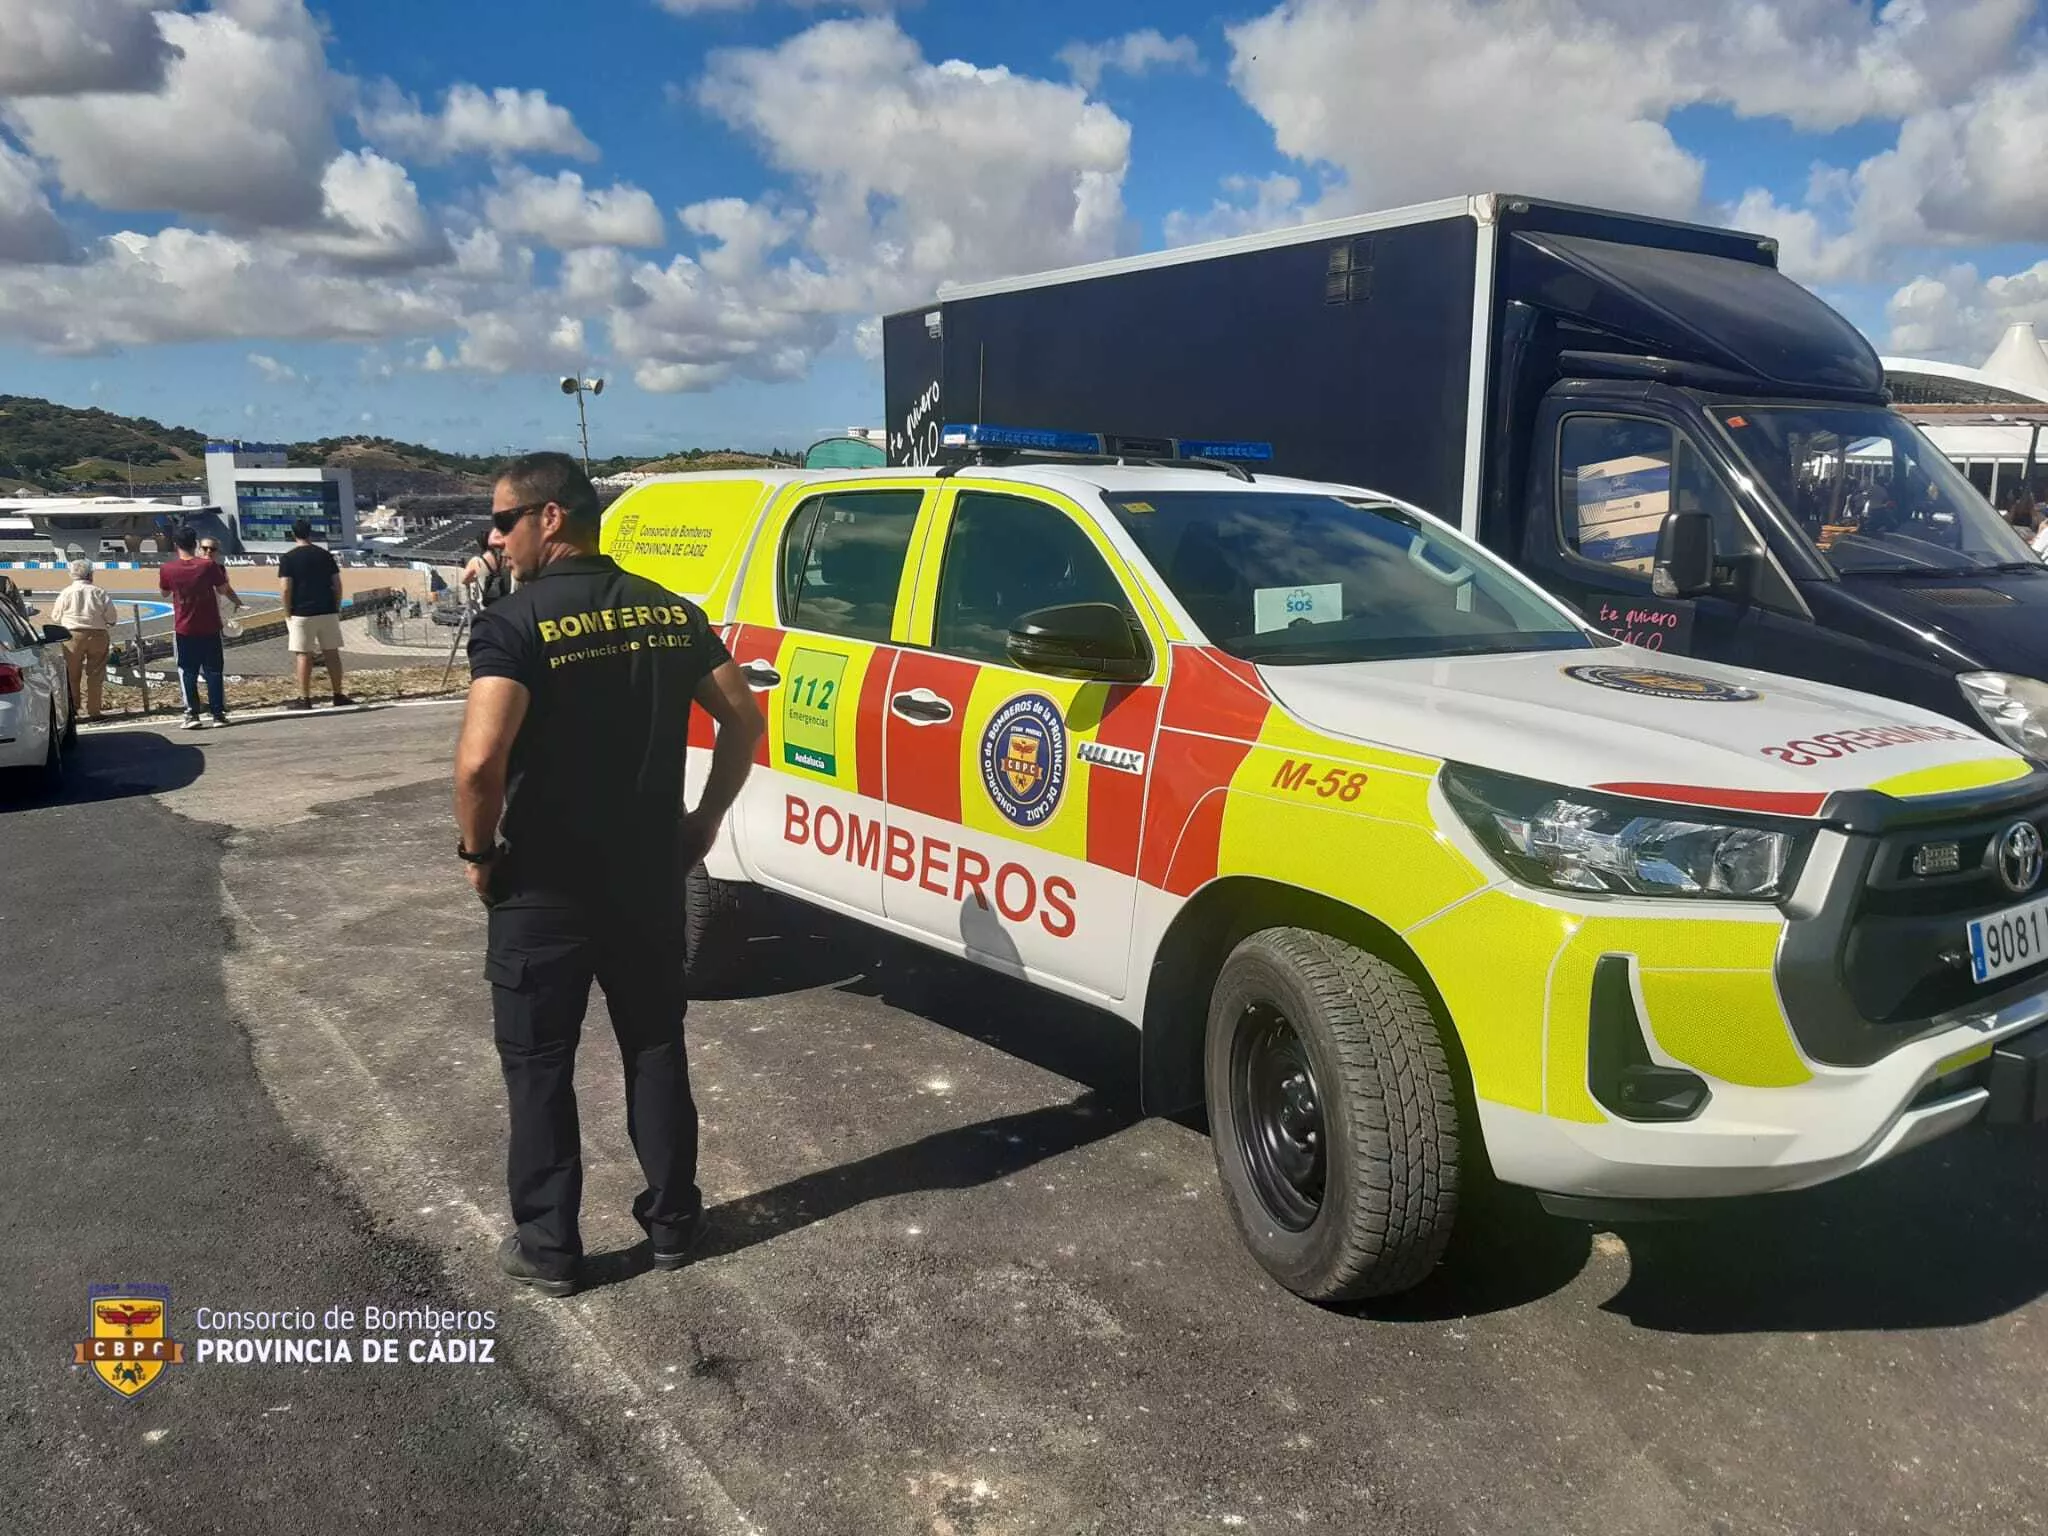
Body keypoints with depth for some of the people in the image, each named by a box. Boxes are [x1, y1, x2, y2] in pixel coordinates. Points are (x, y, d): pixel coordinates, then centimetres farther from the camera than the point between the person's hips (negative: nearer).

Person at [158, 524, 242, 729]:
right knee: (213, 670, 6)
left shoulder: (167, 569, -7)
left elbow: (164, 593, 10)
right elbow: (223, 589, -1)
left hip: (184, 629, 0)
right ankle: (218, 713, 6)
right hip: (210, 627, 0)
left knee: (187, 672, 6)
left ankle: (192, 714, -1)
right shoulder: (209, 565, -10)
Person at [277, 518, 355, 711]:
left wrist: (288, 613, -2)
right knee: (332, 652, 7)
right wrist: (337, 609, 13)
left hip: (302, 613, -3)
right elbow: (337, 585, 6)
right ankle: (338, 695, 8)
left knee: (303, 655, 1)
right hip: (328, 612, 3)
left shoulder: (288, 558, -4)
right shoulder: (325, 555, 6)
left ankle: (304, 698, 3)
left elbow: (285, 588, -10)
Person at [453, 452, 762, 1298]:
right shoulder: (670, 612, 3)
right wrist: (704, 822, 12)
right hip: (650, 876, 5)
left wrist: (480, 853, -10)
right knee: (656, 1049, 18)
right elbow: (744, 721, 5)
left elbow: (480, 760, -27)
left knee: (538, 1067, 11)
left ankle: (548, 1247, 22)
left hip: (544, 886, -5)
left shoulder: (515, 622, -16)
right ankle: (672, 1222, 29)